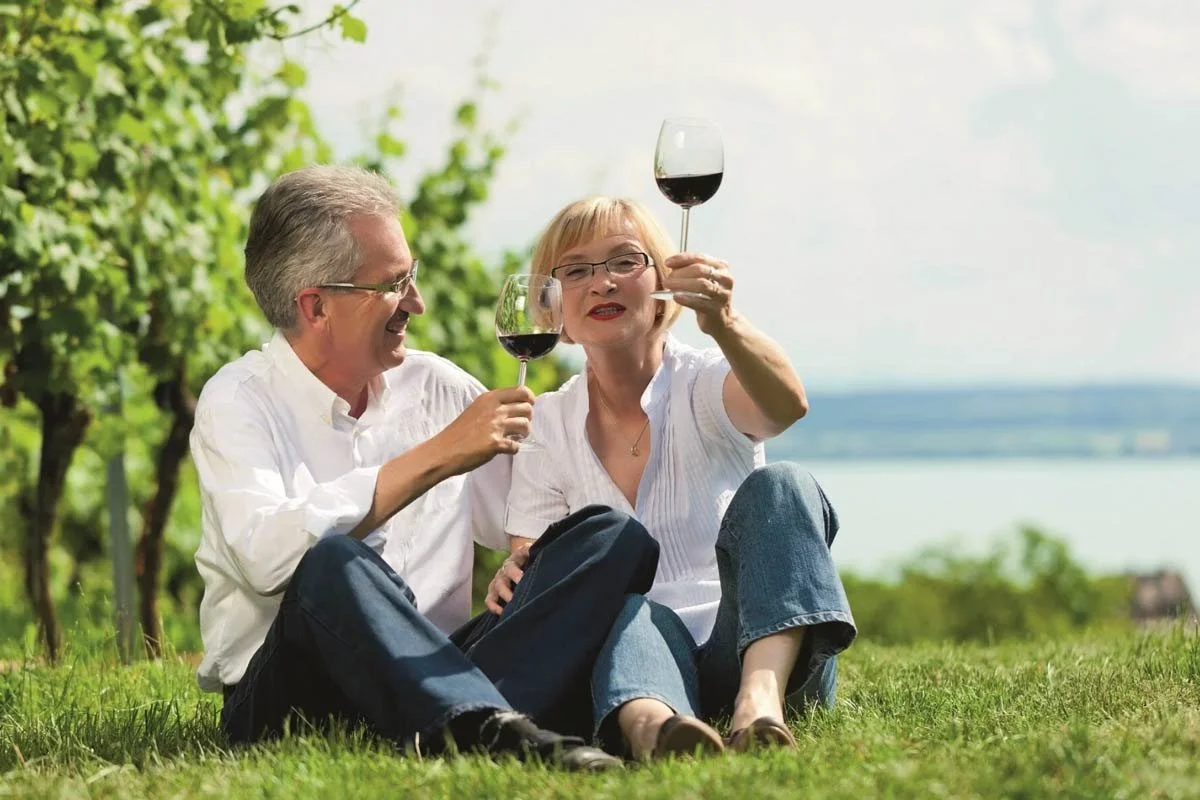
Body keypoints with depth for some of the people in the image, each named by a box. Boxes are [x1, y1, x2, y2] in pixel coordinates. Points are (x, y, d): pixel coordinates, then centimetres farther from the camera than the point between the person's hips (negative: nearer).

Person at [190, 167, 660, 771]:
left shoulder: (434, 387, 14)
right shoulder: (239, 401, -3)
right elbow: (265, 553, -23)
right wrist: (433, 460, -21)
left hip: (437, 670, 6)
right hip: (286, 695, -5)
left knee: (614, 536, -12)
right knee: (333, 559, -36)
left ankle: (477, 717, -37)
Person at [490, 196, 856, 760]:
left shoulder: (703, 384, 2)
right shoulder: (547, 427, 11)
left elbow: (786, 406, -22)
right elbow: (529, 556, 6)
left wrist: (725, 326, -44)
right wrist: (515, 579, -21)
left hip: (761, 648, -1)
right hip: (638, 658, 1)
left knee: (777, 487, -26)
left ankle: (761, 697, -52)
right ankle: (649, 720, -69)